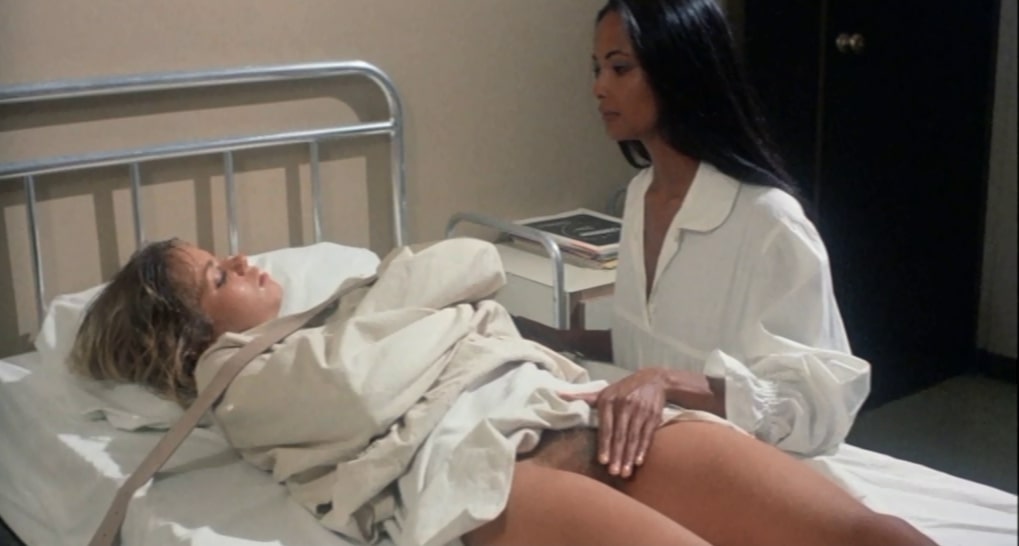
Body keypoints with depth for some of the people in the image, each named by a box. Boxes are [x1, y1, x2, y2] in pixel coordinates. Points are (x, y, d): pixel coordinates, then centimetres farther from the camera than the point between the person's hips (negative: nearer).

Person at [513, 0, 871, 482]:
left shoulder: (768, 221, -20)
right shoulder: (640, 194, 5)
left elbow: (821, 402, -21)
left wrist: (669, 382, -33)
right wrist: (548, 338, 5)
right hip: (652, 451, 7)